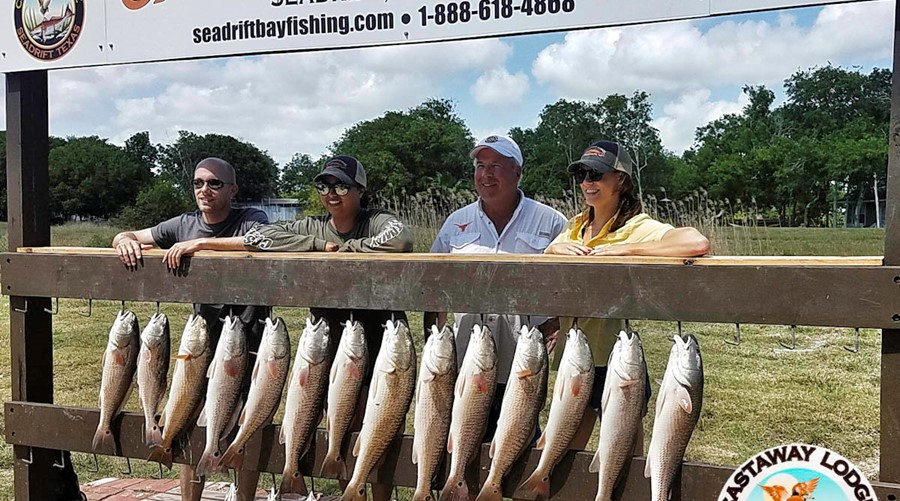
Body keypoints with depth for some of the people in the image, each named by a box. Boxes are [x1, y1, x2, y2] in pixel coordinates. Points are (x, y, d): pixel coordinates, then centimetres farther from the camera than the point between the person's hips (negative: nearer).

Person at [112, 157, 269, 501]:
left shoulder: (250, 219, -7)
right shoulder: (183, 225, 7)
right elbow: (125, 237, 13)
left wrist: (200, 243, -31)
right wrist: (126, 241, -13)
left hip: (248, 340, -4)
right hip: (201, 337, 4)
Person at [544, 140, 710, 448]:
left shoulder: (637, 227, -12)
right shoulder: (575, 226, 9)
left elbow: (697, 244, -30)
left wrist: (621, 250, -25)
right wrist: (556, 248, -12)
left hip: (612, 358, -6)